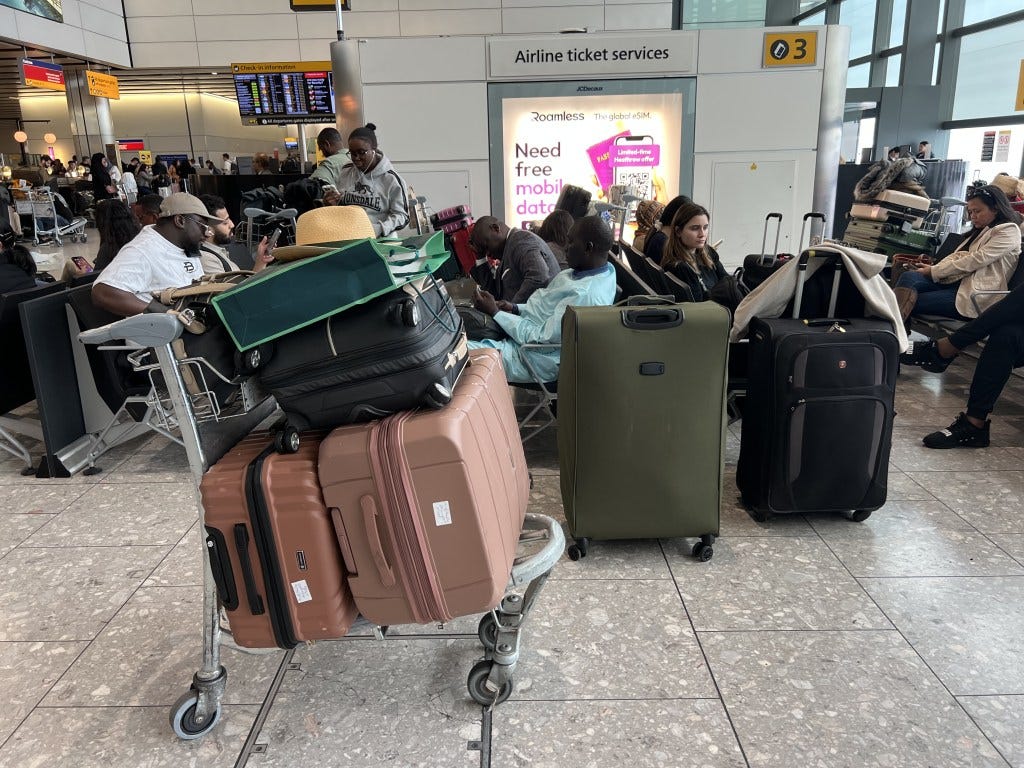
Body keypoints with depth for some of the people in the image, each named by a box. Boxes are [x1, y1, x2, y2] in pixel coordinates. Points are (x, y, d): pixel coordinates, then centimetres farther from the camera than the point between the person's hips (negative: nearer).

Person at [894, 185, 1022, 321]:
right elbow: (957, 256, 16)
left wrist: (933, 271, -10)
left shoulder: (1009, 231, 2)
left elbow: (976, 260, -10)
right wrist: (931, 268, -4)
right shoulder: (981, 230, 28)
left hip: (975, 295, -7)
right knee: (909, 277, -23)